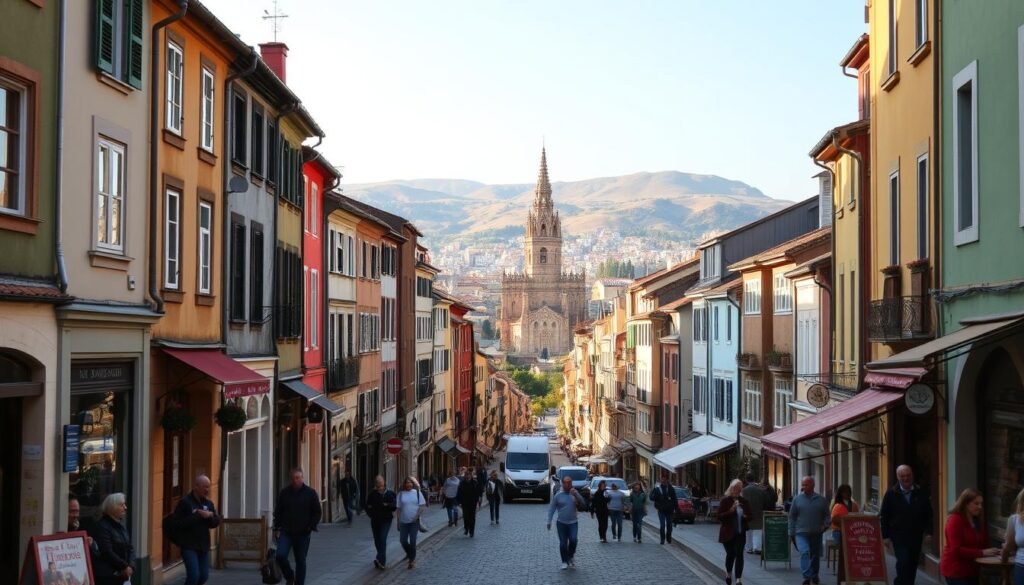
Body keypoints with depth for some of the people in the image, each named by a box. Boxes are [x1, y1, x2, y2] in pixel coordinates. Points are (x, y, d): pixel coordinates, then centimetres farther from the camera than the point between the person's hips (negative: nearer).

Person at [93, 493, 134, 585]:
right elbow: (107, 552, -18)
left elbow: (130, 548, 14)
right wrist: (125, 566, -12)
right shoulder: (102, 526, -12)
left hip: (121, 575, 8)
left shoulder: (120, 525, 14)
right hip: (106, 576, -8)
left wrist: (131, 566, -3)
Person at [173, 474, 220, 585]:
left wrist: (210, 516, -14)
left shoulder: (208, 503, 12)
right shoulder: (184, 502, -8)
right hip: (189, 546, -6)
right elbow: (177, 523, -17)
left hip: (203, 546, 6)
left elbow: (215, 523, 8)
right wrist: (197, 516, -19)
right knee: (194, 575, -14)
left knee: (204, 576, 8)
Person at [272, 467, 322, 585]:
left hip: (303, 534, -1)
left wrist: (311, 527, -5)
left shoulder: (310, 493, 0)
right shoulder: (284, 492, 4)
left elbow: (317, 512, 5)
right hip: (286, 532, 1)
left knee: (301, 561, 4)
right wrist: (277, 528, 3)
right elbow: (277, 512, 10)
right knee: (280, 555, -15)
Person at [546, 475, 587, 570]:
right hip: (561, 523, 0)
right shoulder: (558, 496, -1)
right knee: (563, 543, 0)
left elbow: (583, 504, -4)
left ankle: (571, 556, 10)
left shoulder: (575, 494, 4)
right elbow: (551, 509, 2)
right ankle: (565, 562, 14)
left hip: (573, 522, 0)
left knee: (573, 540, -17)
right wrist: (549, 521, -3)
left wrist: (576, 495, -19)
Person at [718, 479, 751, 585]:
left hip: (740, 533, 2)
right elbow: (720, 517, -9)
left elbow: (749, 516, 17)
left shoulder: (744, 502, 7)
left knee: (739, 554, -9)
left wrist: (746, 516, -7)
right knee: (730, 554, 5)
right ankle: (728, 573, 34)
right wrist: (731, 510, -21)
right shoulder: (725, 501, -4)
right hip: (727, 533, -2)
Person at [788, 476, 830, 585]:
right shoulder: (797, 499, 2)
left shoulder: (821, 500, 4)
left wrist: (824, 525, -9)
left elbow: (827, 515, 11)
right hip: (801, 533, -2)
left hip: (816, 534, 2)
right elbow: (792, 517, 5)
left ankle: (814, 576, 31)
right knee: (804, 552, -21)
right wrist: (791, 534, 2)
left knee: (815, 555, 12)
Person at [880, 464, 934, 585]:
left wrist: (928, 532, -1)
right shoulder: (891, 494, 0)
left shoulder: (921, 493, 5)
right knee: (903, 562, -16)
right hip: (898, 537, -3)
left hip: (916, 536, 3)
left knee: (913, 565, 8)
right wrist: (885, 536, -3)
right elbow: (884, 516, 2)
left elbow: (928, 515, 9)